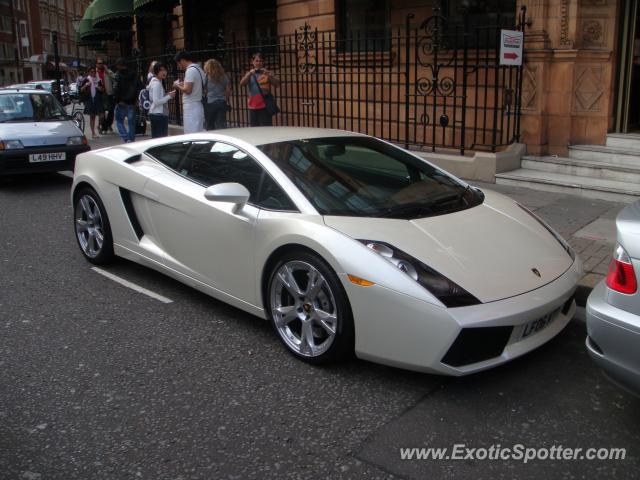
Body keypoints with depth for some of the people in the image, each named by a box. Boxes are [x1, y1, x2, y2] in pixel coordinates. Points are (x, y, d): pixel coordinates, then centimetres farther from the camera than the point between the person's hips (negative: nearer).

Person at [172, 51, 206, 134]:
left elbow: (188, 90, -20)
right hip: (199, 106, 10)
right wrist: (183, 85, 16)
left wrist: (178, 85, -2)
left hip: (191, 108, -10)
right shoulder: (199, 69, 16)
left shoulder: (190, 70, -12)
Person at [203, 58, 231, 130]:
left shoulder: (207, 77, -4)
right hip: (222, 103, 3)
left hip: (210, 103, -3)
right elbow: (228, 91, 8)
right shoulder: (224, 76, 6)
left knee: (210, 126, 6)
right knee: (221, 125, 5)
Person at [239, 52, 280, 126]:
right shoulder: (250, 74, 10)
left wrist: (268, 75, -21)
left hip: (265, 106, -3)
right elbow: (242, 84, -6)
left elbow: (277, 84, -8)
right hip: (253, 107, 3)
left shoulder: (267, 73, 4)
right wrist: (250, 73, -20)